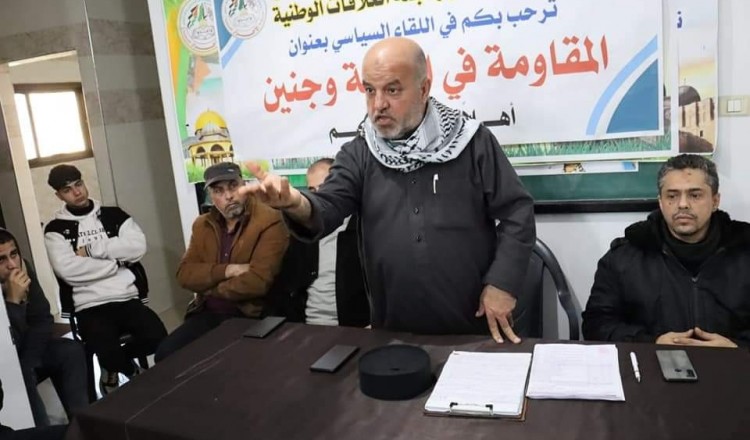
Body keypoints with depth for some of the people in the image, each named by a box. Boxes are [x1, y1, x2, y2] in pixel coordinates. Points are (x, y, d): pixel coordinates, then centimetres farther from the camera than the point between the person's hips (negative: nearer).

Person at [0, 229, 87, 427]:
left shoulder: (22, 269, -11)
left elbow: (42, 320, -3)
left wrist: (28, 361, -13)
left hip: (26, 349, 6)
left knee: (71, 351, -15)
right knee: (18, 374, -33)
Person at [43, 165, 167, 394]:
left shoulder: (114, 215, 12)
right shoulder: (56, 229, 6)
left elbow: (138, 247, -6)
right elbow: (68, 271, -11)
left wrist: (91, 249, -8)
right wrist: (116, 260, -7)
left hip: (128, 298, 2)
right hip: (90, 306, -2)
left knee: (157, 338, -22)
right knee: (108, 352, -29)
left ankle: (115, 364, 12)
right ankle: (132, 371, 10)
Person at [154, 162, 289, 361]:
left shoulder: (269, 222, -13)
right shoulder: (202, 225, 11)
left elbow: (258, 281, -22)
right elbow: (185, 274, 3)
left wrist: (211, 288, -6)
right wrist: (226, 271, -15)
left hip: (251, 316, -6)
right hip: (207, 313, 6)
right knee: (165, 354, -10)